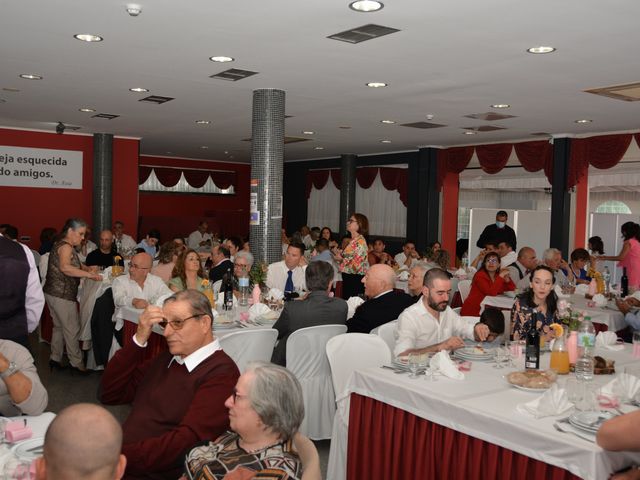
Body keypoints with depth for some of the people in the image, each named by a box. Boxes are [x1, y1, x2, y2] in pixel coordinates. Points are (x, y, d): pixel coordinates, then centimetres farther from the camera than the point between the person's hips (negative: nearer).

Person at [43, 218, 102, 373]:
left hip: (53, 293, 10)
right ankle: (76, 362, 8)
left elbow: (73, 263, 26)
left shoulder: (62, 245, 14)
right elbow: (65, 267, -36)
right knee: (72, 329, -1)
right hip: (62, 295, -10)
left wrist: (86, 268, 8)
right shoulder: (65, 246, -17)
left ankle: (55, 358, 27)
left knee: (59, 327, 19)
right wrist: (89, 274, -38)